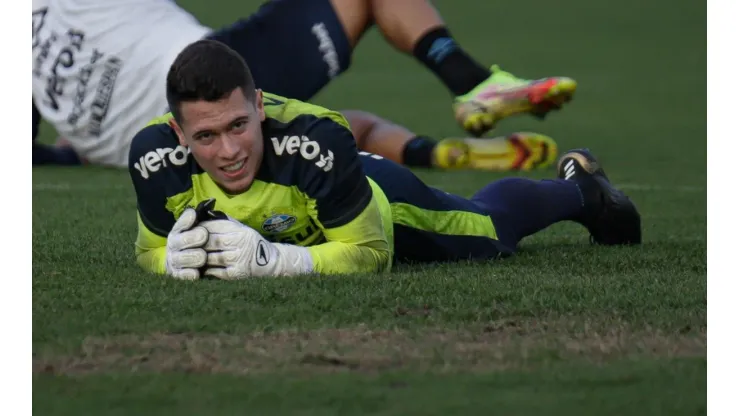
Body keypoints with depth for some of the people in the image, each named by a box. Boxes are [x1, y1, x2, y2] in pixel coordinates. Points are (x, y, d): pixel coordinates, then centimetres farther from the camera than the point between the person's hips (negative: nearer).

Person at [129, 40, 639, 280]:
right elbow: (150, 248, -19)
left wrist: (272, 259, -50)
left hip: (381, 202, -3)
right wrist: (175, 258, -43)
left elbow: (372, 253, -36)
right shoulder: (156, 155, -39)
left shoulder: (317, 140, -49)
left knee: (493, 225, 28)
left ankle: (579, 185, 63)